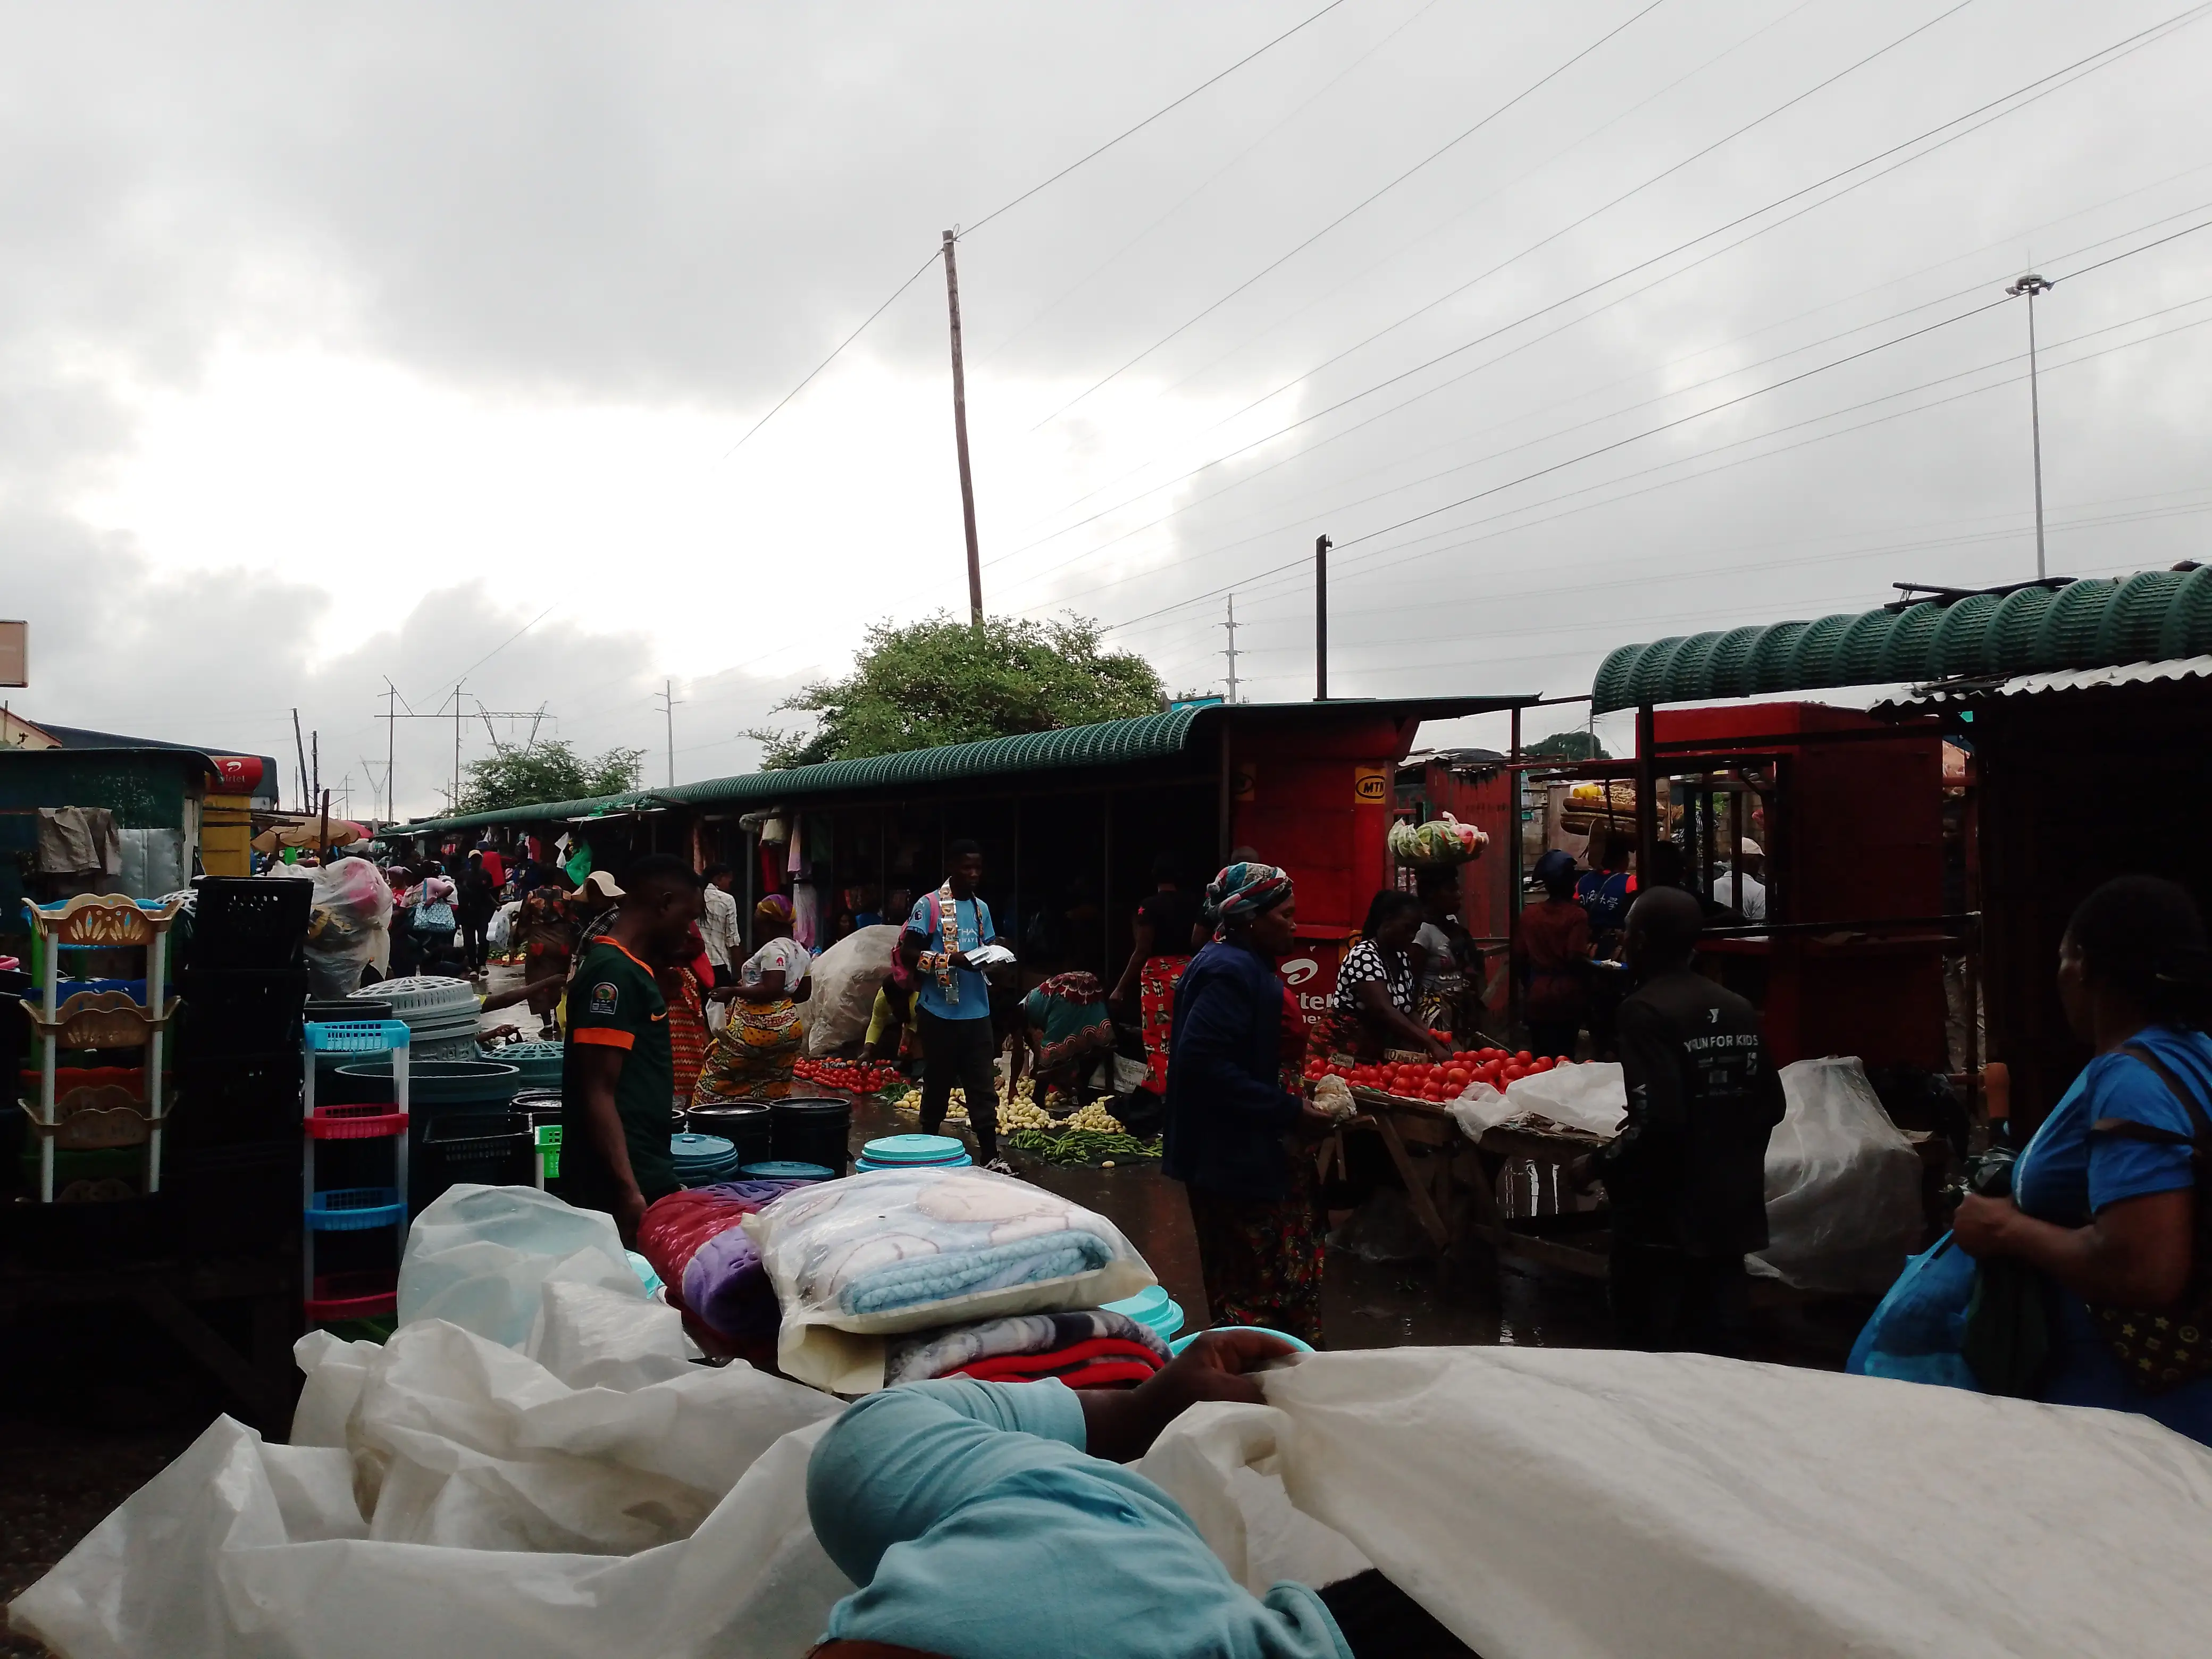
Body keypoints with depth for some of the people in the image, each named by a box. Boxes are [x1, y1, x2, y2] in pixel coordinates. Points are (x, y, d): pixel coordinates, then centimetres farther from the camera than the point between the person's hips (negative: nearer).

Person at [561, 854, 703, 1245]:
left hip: (645, 1174, 10)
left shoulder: (633, 966, 14)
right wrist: (629, 1191, -25)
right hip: (622, 1186, -10)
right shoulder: (614, 973, -16)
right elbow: (598, 1094, -22)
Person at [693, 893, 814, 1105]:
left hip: (761, 1027, -9)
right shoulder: (801, 952, 13)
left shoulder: (773, 948, -15)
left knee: (718, 1076, 3)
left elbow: (772, 990, -24)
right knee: (774, 1092, 11)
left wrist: (732, 991, -16)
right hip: (788, 1026, 9)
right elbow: (804, 993, 18)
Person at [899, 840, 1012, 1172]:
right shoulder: (929, 905, -7)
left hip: (976, 1011, 5)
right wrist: (952, 959, -22)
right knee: (938, 1084, 7)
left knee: (984, 1086, 2)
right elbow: (907, 952, -11)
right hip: (939, 1012, -5)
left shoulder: (981, 908, 13)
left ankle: (991, 1156, 3)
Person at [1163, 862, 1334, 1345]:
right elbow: (1204, 1064, -28)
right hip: (1237, 1156, -11)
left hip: (1259, 1152, 11)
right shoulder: (1230, 971, -19)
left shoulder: (1248, 965, 13)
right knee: (1254, 1287, -2)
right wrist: (1290, 1111, -24)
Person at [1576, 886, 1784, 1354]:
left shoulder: (1646, 1010, -18)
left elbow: (1656, 1122, -25)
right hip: (1731, 1212, 7)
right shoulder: (1739, 1009, 4)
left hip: (1662, 1219, -7)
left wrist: (1598, 1165, -11)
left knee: (1651, 1357, 5)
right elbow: (1770, 1105, 10)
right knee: (1717, 1351, 15)